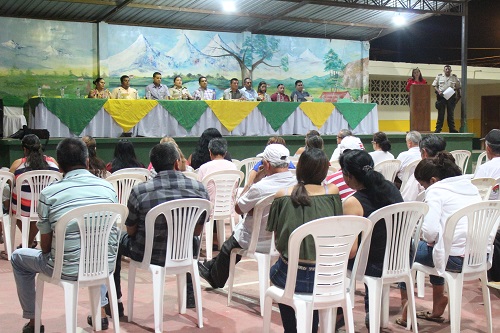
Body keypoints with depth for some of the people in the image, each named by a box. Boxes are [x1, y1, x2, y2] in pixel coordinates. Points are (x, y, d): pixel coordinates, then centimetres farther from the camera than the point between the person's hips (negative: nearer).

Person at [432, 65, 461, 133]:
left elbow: (459, 87, 15)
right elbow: (434, 85, 6)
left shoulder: (454, 77, 12)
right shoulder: (439, 77, 9)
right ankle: (438, 128, -1)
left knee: (451, 113, 4)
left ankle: (452, 128, 8)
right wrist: (438, 91, -11)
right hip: (441, 96, -1)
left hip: (451, 97, 1)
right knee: (440, 113, -3)